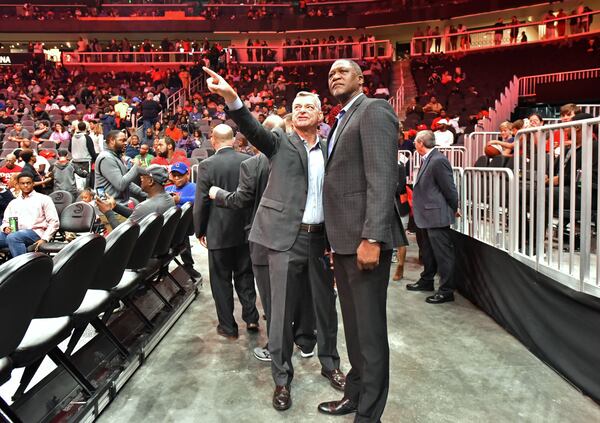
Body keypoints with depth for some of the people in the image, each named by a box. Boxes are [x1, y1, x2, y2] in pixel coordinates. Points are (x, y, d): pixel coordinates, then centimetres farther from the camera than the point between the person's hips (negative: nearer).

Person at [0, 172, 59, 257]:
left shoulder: (44, 199, 11)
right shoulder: (13, 202, 28)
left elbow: (54, 222, 3)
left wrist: (44, 239, -10)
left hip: (34, 232, -4)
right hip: (13, 232, 5)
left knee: (13, 237, -37)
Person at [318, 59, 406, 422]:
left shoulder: (374, 110, -6)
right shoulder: (342, 120, 22)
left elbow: (382, 178, -18)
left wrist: (372, 238, -25)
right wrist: (336, 237, 13)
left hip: (364, 237, -9)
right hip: (344, 238, 10)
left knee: (370, 329, 0)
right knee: (353, 325, 19)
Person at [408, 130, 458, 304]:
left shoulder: (438, 161, -19)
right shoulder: (427, 160, 12)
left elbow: (449, 188, -16)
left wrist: (454, 209, -5)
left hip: (437, 215, -10)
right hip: (426, 215, 10)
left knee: (443, 253, -1)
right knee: (427, 250, 22)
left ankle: (446, 290, 8)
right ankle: (426, 280, 37)